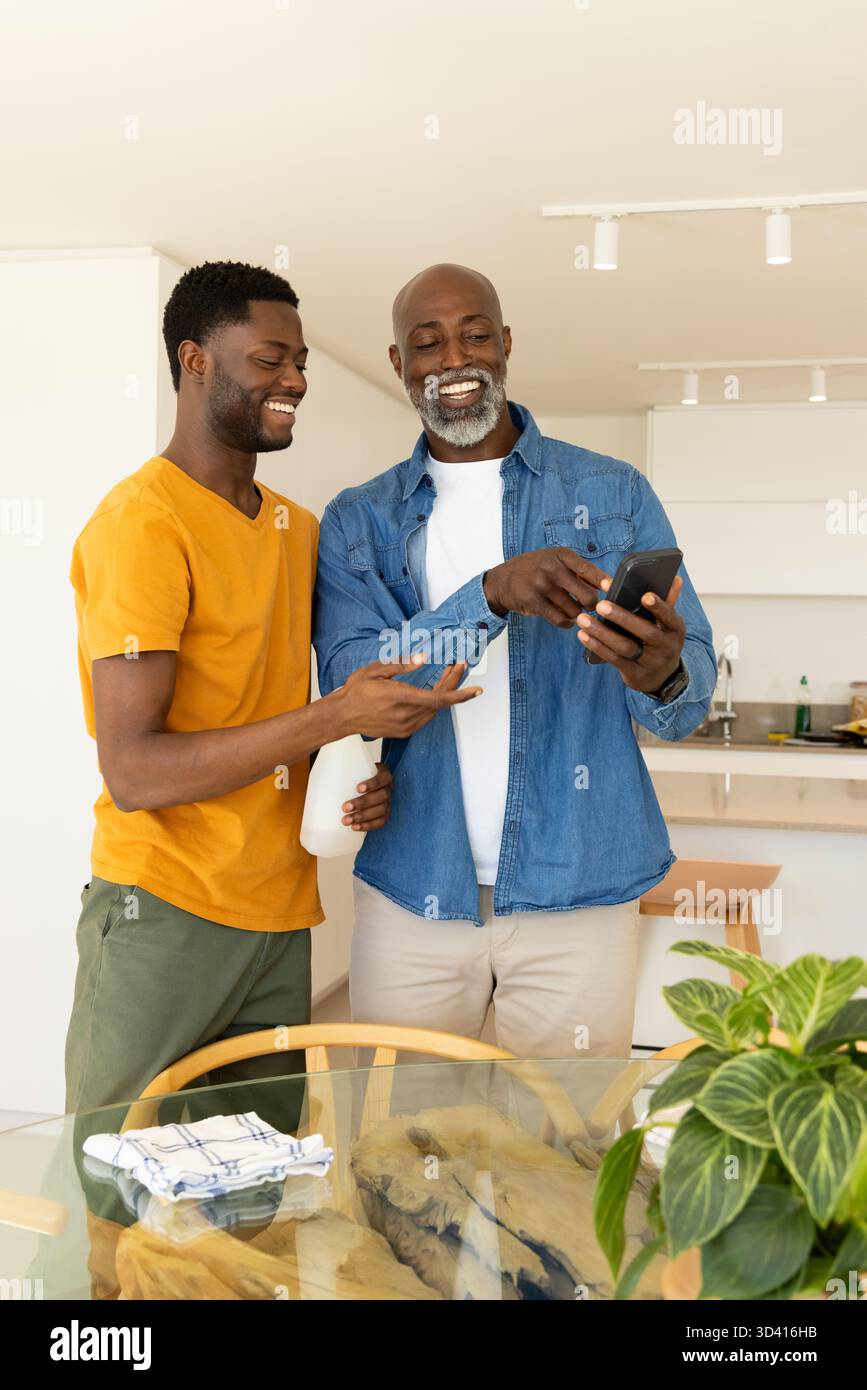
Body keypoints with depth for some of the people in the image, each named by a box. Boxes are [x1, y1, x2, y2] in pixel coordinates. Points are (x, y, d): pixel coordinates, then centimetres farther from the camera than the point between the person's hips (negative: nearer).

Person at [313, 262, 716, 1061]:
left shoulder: (614, 495, 3)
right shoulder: (359, 522, 6)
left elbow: (687, 710, 0)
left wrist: (662, 675, -25)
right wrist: (491, 595, -23)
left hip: (576, 895, 0)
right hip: (411, 892, 1)